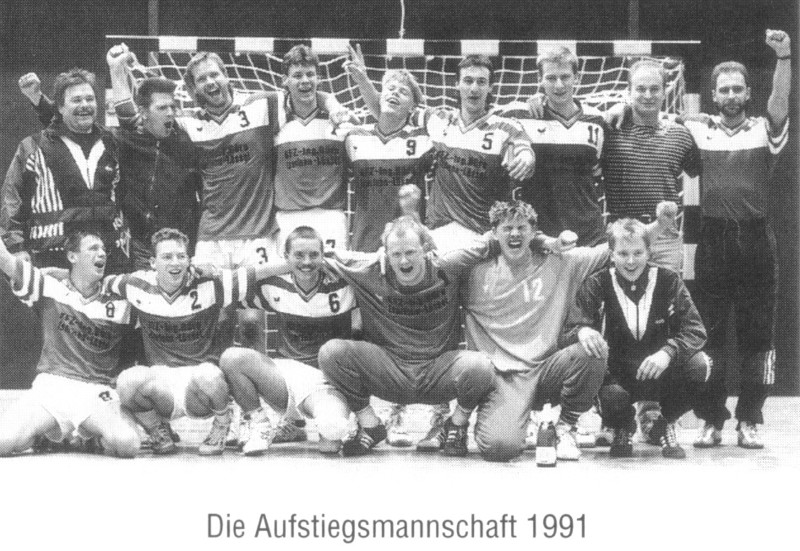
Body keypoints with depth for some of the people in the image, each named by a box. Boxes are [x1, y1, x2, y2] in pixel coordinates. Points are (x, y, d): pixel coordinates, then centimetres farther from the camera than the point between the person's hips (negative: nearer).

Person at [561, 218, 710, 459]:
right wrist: (582, 331, -39)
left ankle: (665, 425, 2)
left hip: (661, 375, 1)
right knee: (612, 397, -37)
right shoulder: (597, 285, -7)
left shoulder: (668, 281, -5)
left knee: (698, 364, -28)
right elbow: (567, 333, -13)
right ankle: (623, 428, 6)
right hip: (617, 376, -1)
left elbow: (694, 330, -11)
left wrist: (668, 352, -32)